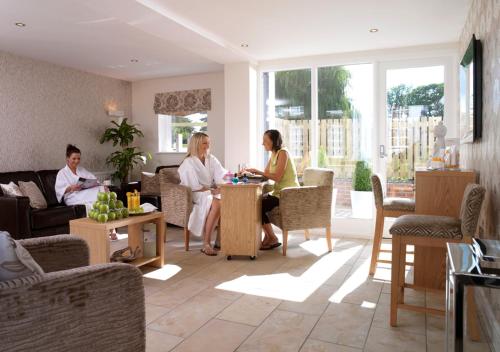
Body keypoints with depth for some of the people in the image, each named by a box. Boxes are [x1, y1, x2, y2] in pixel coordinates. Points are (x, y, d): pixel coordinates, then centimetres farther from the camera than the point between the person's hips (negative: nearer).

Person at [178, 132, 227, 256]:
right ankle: (206, 244, -27)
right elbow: (195, 187, -15)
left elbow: (221, 177, 1)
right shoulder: (188, 162, -8)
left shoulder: (211, 159, 11)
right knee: (217, 203, -33)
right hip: (194, 195, -5)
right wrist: (212, 191, -21)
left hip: (211, 192, 6)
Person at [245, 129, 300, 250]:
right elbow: (266, 174, 10)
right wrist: (253, 172, -4)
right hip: (279, 192, 9)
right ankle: (268, 236, 5)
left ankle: (272, 239, -1)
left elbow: (277, 177, -22)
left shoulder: (283, 153, -14)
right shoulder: (274, 154, 13)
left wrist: (258, 171, -20)